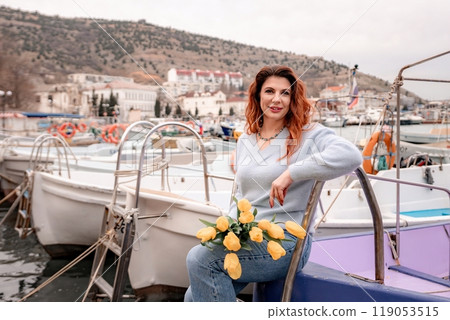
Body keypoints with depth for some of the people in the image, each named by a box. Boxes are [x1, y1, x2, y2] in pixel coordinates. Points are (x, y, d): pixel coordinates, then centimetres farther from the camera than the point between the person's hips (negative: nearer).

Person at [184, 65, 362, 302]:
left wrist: (291, 173, -27)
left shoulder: (308, 136, -5)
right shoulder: (245, 140, 16)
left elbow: (351, 156, -25)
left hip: (285, 241, -6)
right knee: (193, 298, -3)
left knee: (199, 258, -21)